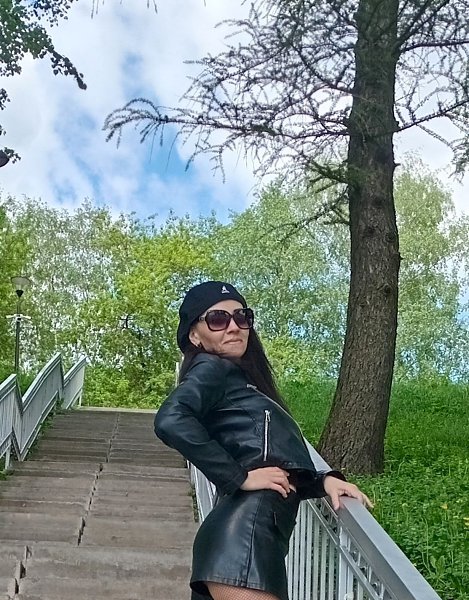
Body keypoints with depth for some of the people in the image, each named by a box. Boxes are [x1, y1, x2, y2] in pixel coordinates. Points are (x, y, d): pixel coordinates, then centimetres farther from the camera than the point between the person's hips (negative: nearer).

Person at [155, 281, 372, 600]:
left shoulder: (238, 378, 29)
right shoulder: (211, 369, 4)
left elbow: (285, 475, 26)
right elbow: (171, 421, -19)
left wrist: (324, 480, 8)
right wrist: (239, 478, -14)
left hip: (247, 526, 9)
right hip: (248, 524, -9)